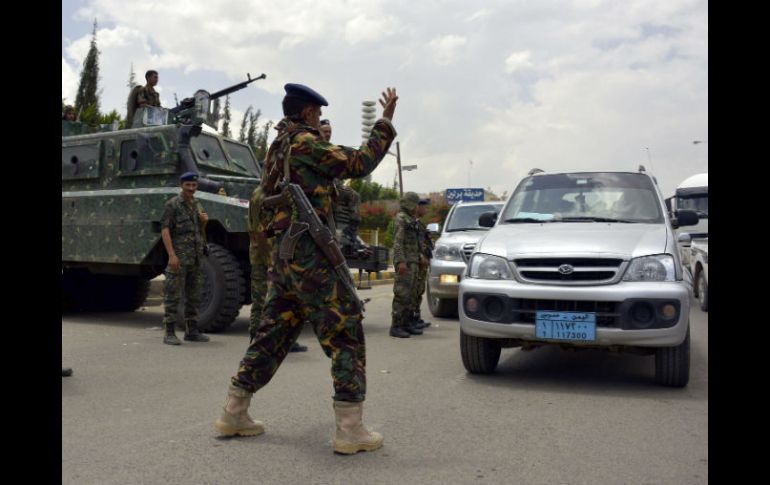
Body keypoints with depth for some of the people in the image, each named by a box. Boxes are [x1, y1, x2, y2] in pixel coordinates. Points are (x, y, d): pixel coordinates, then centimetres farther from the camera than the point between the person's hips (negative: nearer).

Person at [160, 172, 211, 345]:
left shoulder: (197, 205, 16)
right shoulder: (172, 204, -5)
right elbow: (165, 229, -12)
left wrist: (204, 222, 1)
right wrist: (172, 255, -21)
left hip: (196, 258, 7)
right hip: (179, 257, -7)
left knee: (194, 296, 11)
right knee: (173, 295, -5)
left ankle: (192, 331, 19)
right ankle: (169, 333, -2)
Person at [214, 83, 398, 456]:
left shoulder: (277, 149, 20)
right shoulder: (304, 143, -7)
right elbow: (359, 164, -11)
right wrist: (385, 121, -6)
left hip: (283, 252, 9)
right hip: (309, 250, -9)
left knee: (272, 334, 15)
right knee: (346, 332, -6)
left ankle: (234, 414, 20)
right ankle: (350, 430, -7)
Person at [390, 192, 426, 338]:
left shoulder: (411, 219, 20)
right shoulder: (400, 218, -8)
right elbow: (397, 242, -17)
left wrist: (419, 258, 21)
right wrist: (401, 261, -25)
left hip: (413, 262, 10)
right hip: (405, 262, -10)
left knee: (410, 294, 12)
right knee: (402, 294, -10)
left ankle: (408, 323, 18)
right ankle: (396, 326, -8)